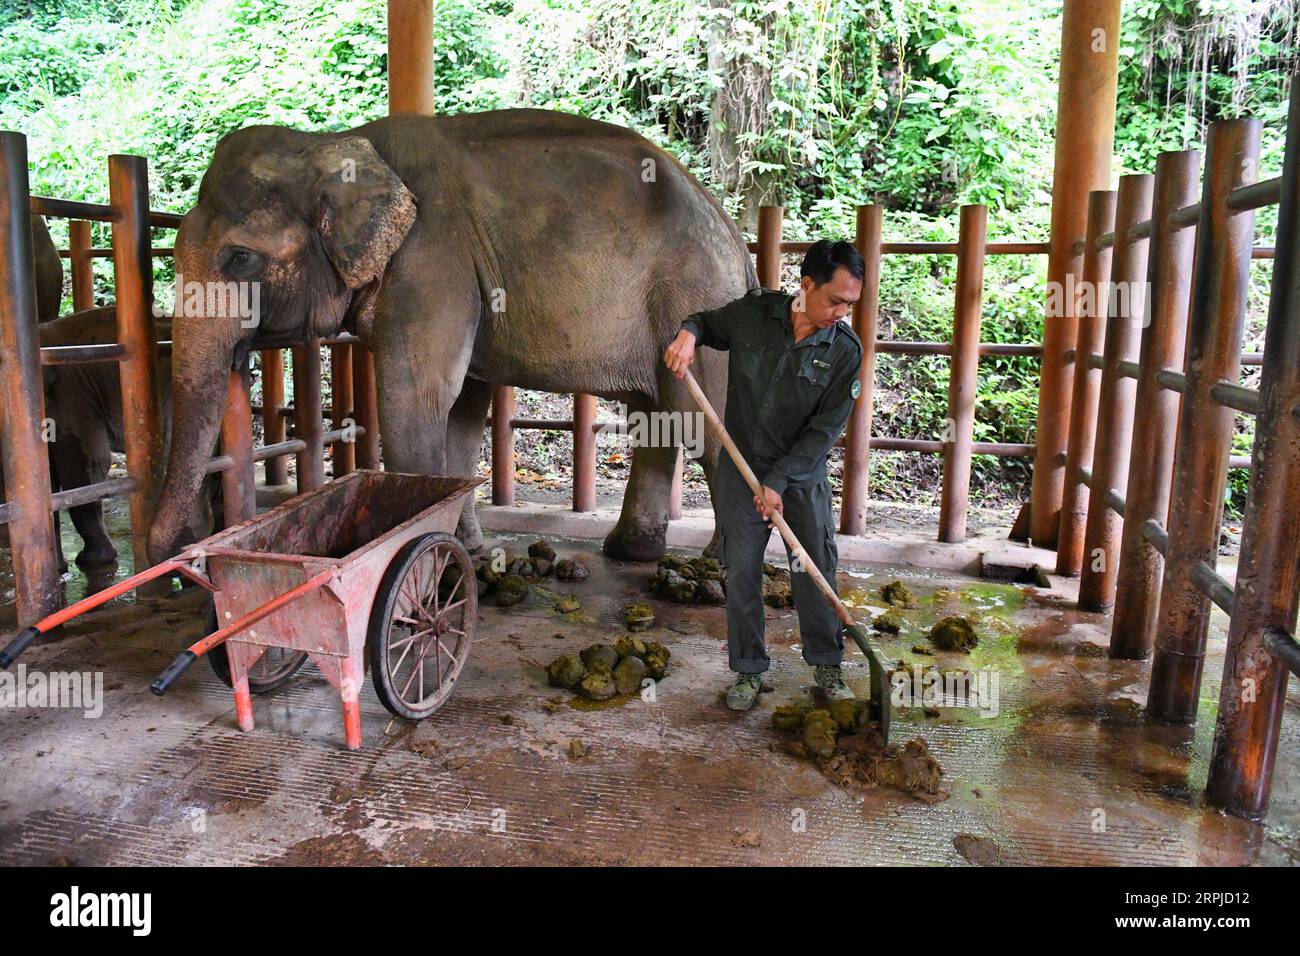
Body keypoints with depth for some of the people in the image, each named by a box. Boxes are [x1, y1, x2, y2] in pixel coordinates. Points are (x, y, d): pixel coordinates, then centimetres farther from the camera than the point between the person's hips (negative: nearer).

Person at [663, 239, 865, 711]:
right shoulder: (753, 312, -10)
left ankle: (827, 664, 28)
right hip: (740, 471, 0)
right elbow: (708, 322, 11)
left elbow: (824, 429, -12)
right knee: (741, 574, 5)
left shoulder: (845, 350, -11)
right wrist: (688, 333, -13)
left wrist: (778, 481, -17)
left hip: (803, 478, 0)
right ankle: (748, 670, 21)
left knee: (816, 574, 7)